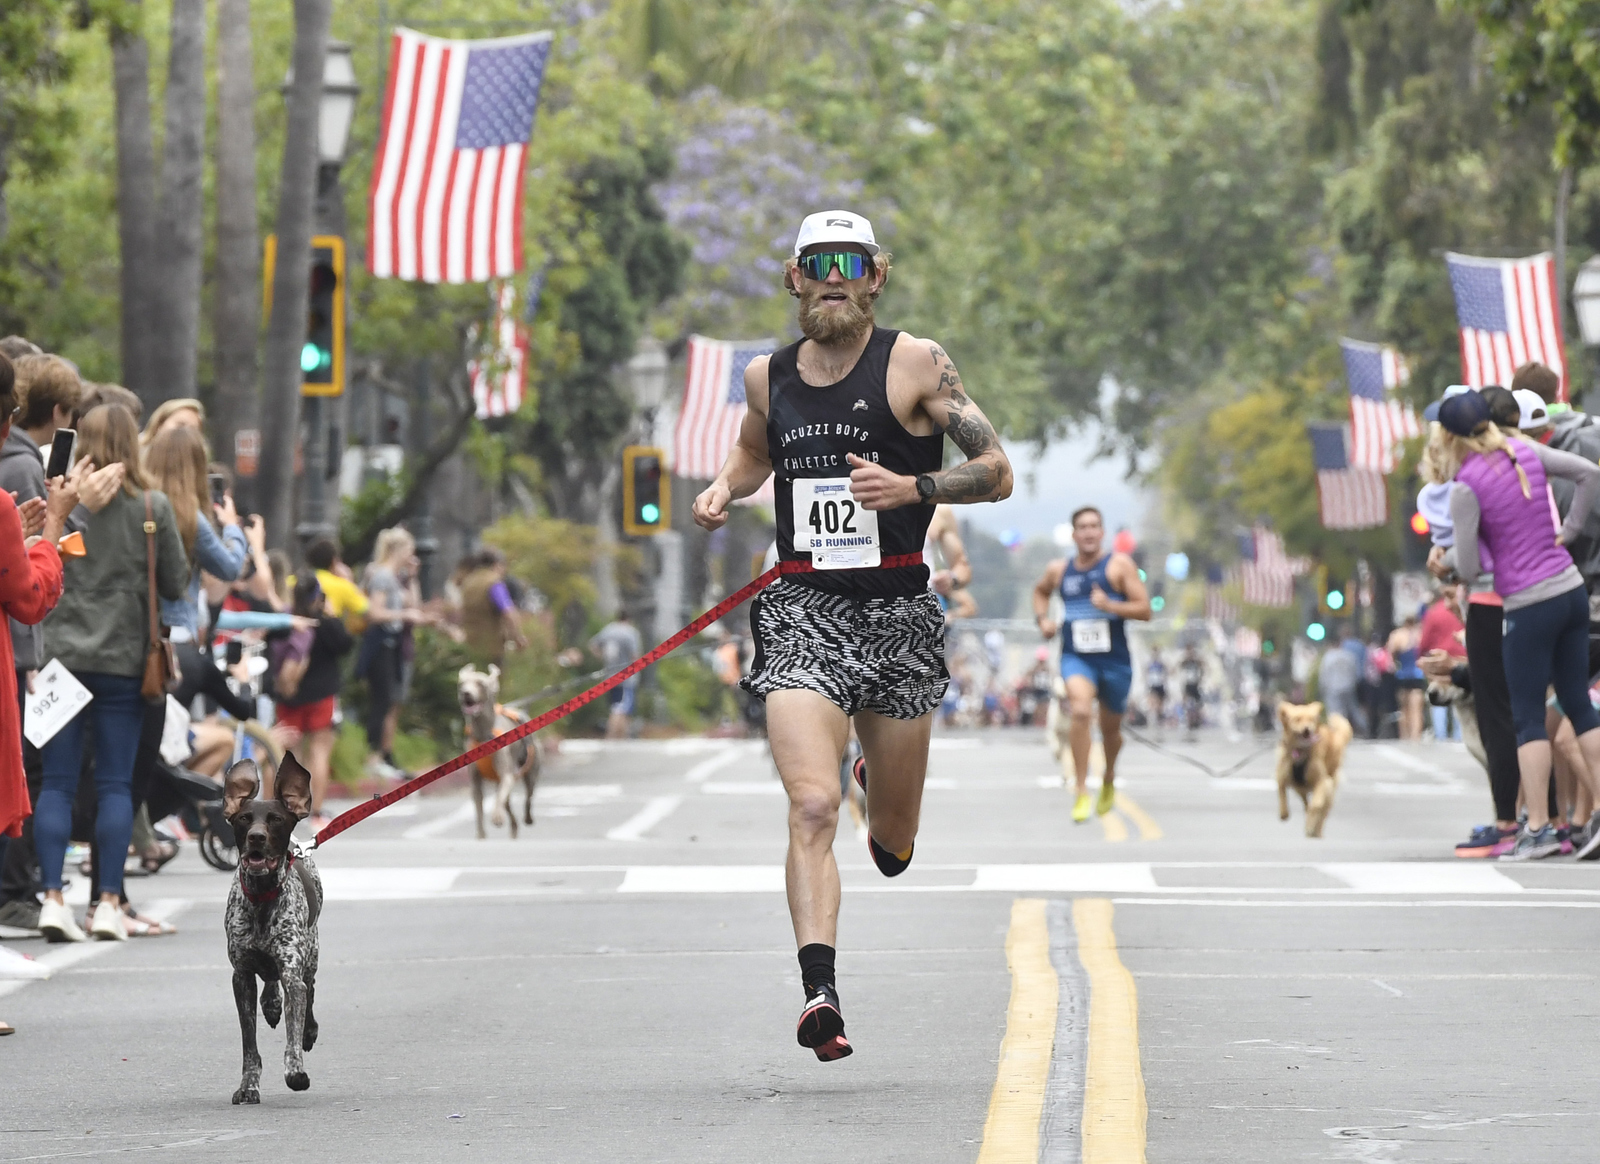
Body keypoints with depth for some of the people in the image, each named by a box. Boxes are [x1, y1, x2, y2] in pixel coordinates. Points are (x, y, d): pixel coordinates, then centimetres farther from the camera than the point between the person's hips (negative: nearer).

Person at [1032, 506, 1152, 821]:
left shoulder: (1120, 565, -3)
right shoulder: (1059, 569, 6)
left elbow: (1144, 610, -8)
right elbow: (1041, 591, 29)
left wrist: (1110, 605, -23)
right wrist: (1042, 618, 10)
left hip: (1115, 661, 0)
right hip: (1076, 657, 0)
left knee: (1111, 727, 14)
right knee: (1080, 710, -27)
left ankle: (1109, 778, 47)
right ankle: (1081, 791, -25)